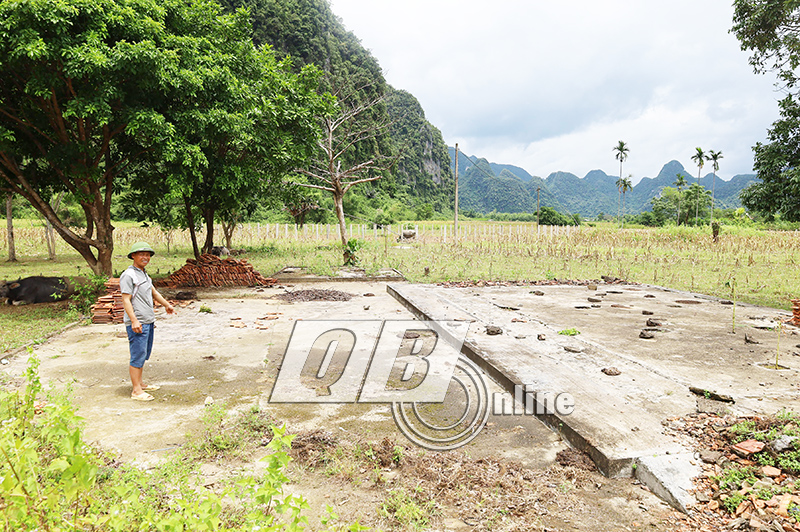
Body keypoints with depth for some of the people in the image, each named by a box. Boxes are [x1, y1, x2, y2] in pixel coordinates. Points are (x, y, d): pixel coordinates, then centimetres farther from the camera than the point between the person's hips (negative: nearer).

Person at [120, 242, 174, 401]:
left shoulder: (145, 275, 18)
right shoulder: (128, 275, -9)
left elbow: (154, 293, 33)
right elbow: (126, 300, -15)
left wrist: (166, 305, 43)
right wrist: (134, 320, -23)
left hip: (148, 322, 9)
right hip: (137, 323, -9)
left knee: (144, 355, 15)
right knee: (138, 356, -7)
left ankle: (140, 383, 26)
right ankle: (136, 391, -2)